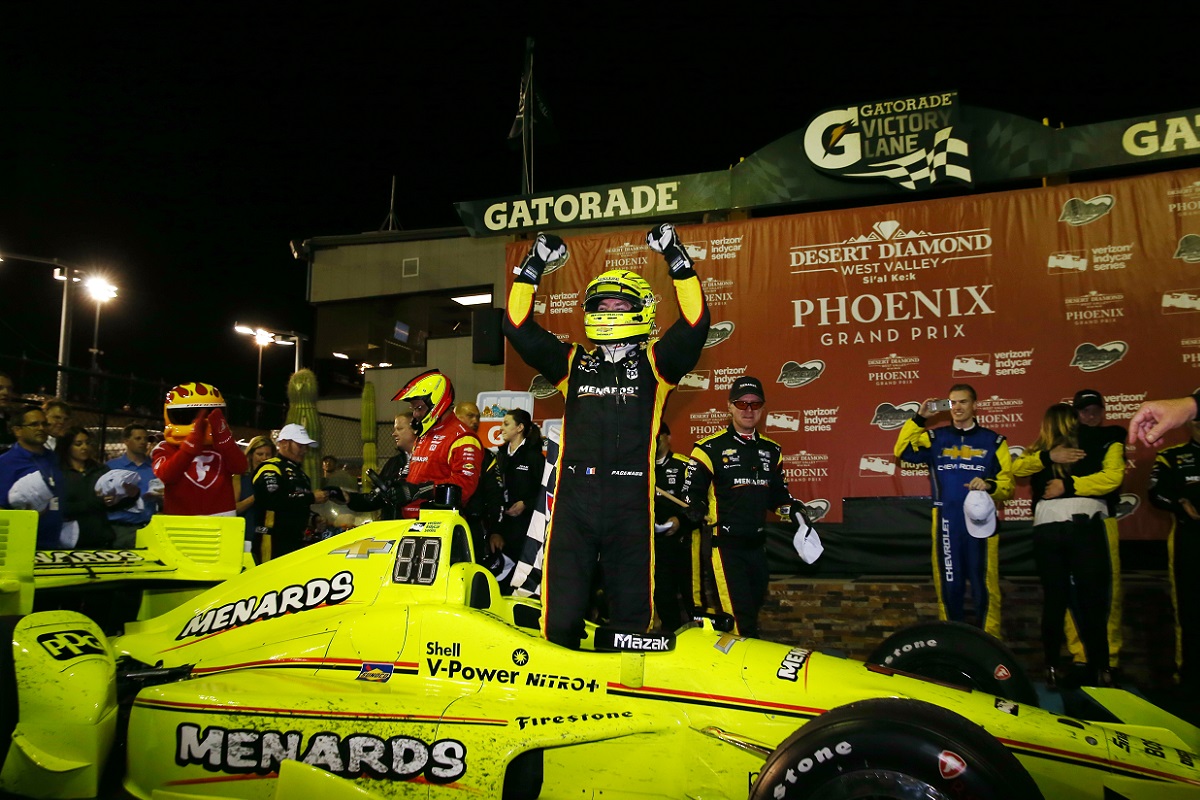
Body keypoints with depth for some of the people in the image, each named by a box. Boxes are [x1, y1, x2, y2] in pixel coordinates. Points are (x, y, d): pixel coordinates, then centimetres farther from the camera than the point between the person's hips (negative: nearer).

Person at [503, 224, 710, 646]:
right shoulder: (573, 361, 14)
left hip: (630, 501, -1)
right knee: (561, 617, 4)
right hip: (574, 497, 2)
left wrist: (677, 259, -8)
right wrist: (533, 266, 5)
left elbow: (695, 324, -4)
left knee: (632, 615, 9)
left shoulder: (653, 363, 9)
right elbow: (519, 327, 10)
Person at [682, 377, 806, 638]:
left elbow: (778, 494, 24)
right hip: (724, 545, -7)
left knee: (752, 613, 17)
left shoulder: (771, 450, 14)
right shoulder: (710, 448, -5)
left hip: (757, 545, 7)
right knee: (739, 620, -15)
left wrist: (793, 508, 5)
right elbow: (691, 495, -6)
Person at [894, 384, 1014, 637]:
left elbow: (1007, 484, 5)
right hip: (946, 523, 1)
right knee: (949, 586, 6)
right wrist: (919, 418, -4)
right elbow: (903, 451, -2)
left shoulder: (993, 441, 8)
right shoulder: (935, 438, 11)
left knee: (985, 586, -1)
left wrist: (989, 485, -17)